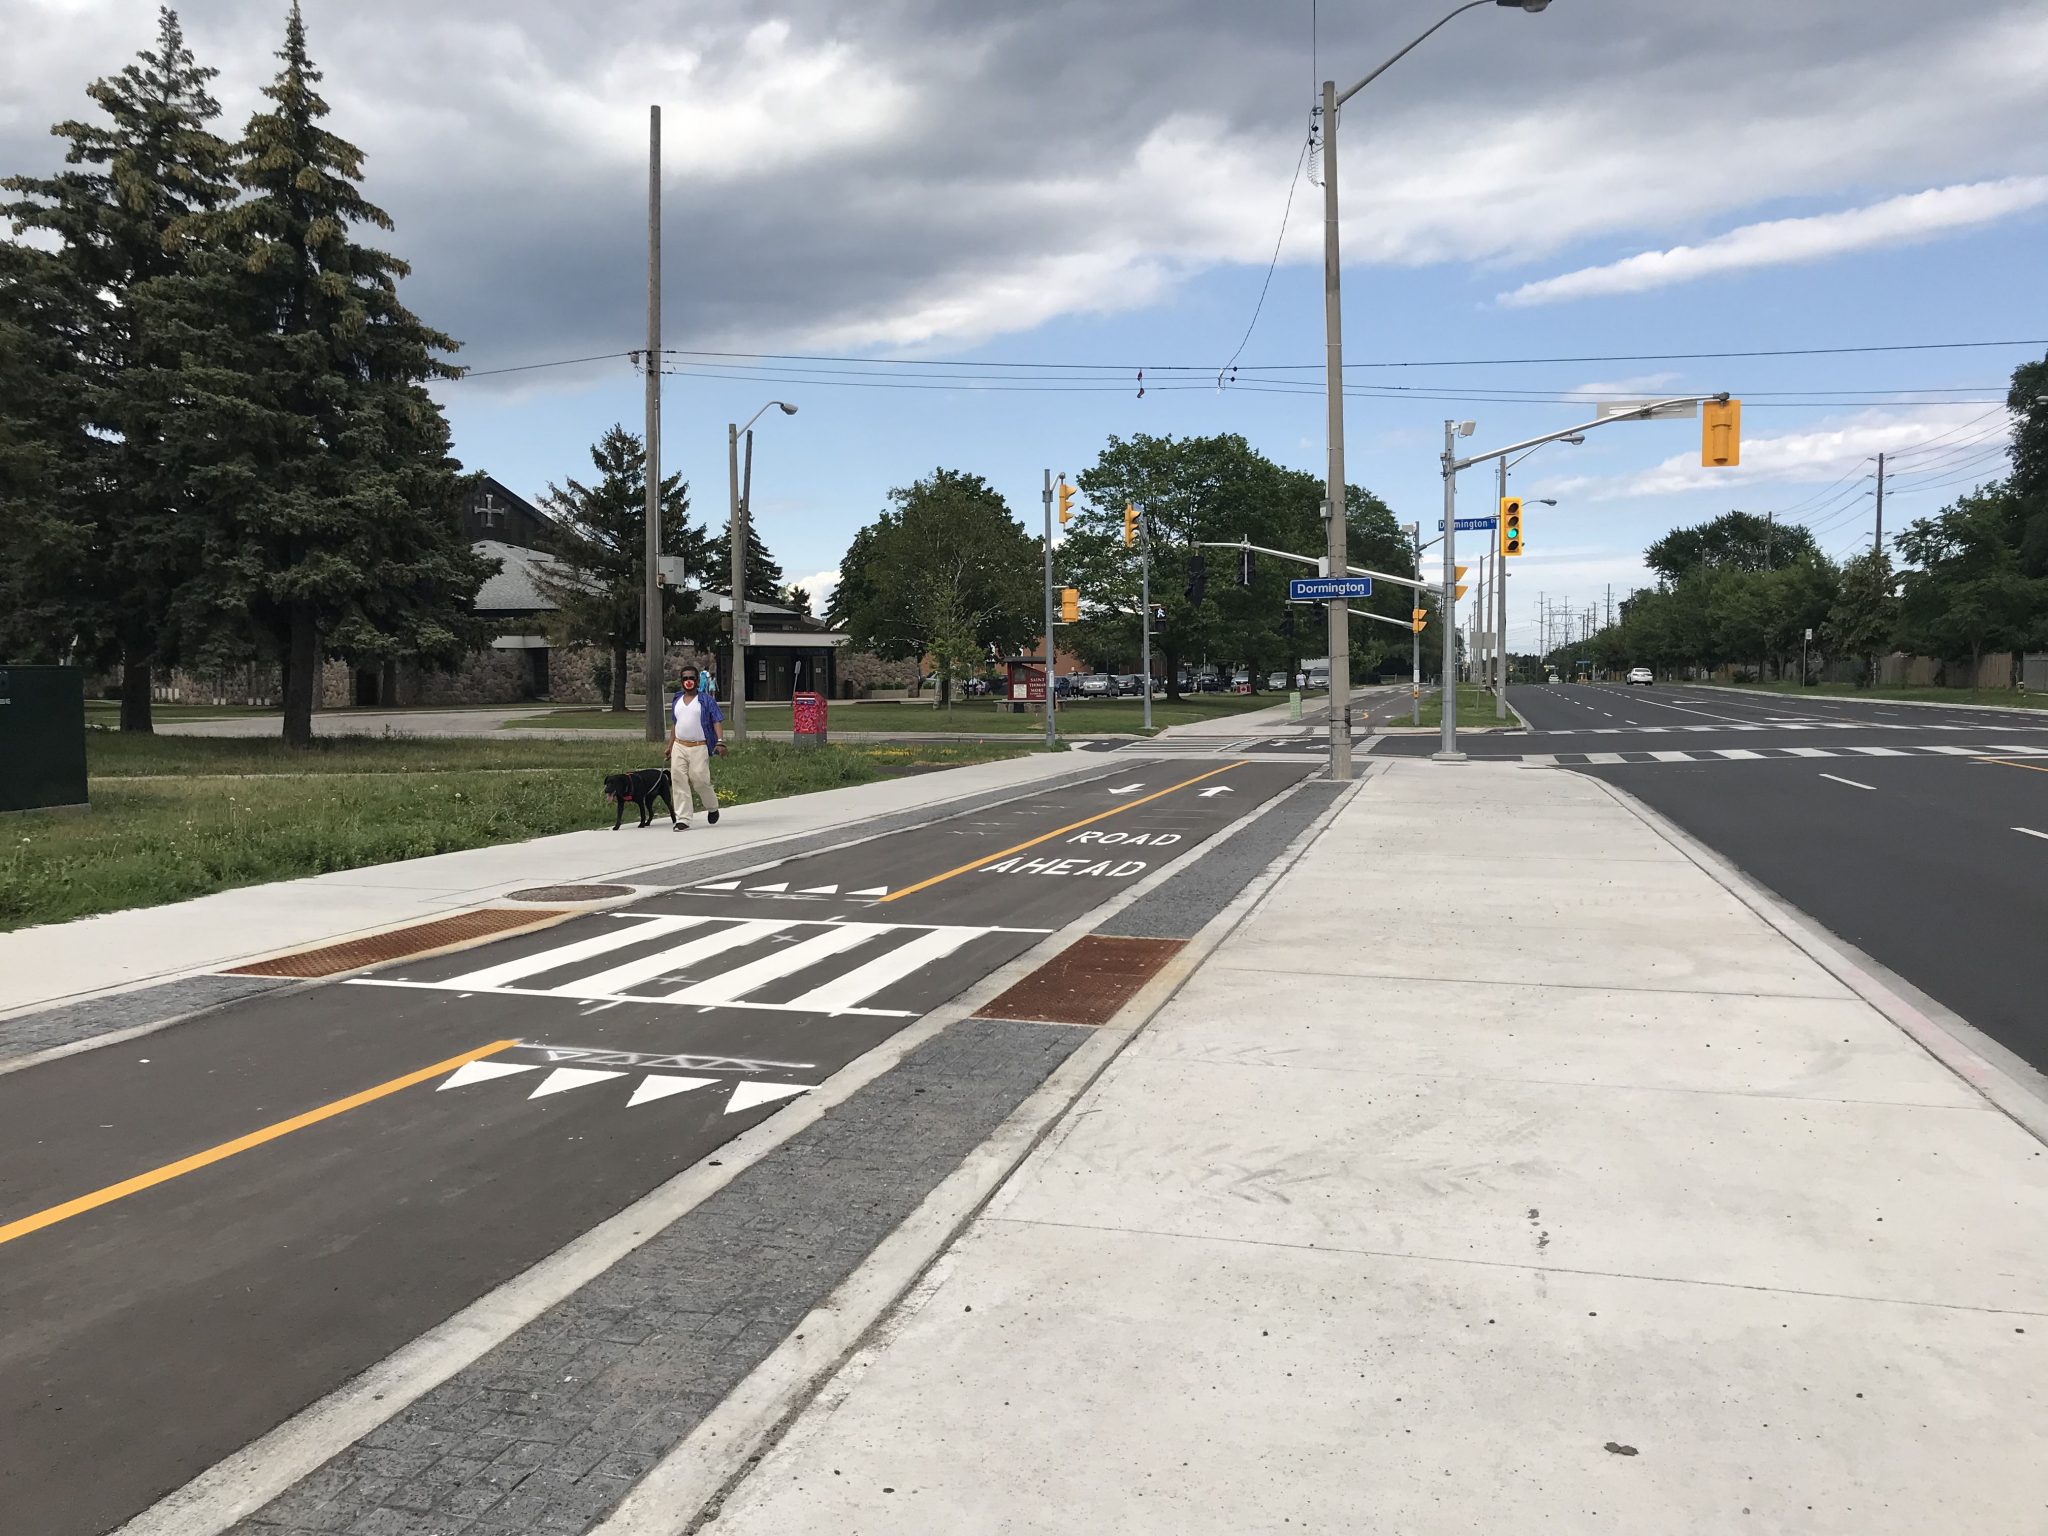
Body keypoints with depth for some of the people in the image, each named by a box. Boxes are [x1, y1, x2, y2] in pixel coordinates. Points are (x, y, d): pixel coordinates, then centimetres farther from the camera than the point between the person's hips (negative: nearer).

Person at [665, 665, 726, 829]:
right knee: (679, 782, -2)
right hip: (679, 747, 5)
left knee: (700, 780, -9)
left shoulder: (706, 700, 0)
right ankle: (683, 819, 2)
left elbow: (716, 721, -5)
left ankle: (712, 808, 20)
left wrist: (720, 742, -18)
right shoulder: (677, 700, 16)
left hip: (699, 747, -5)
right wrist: (670, 746, 18)